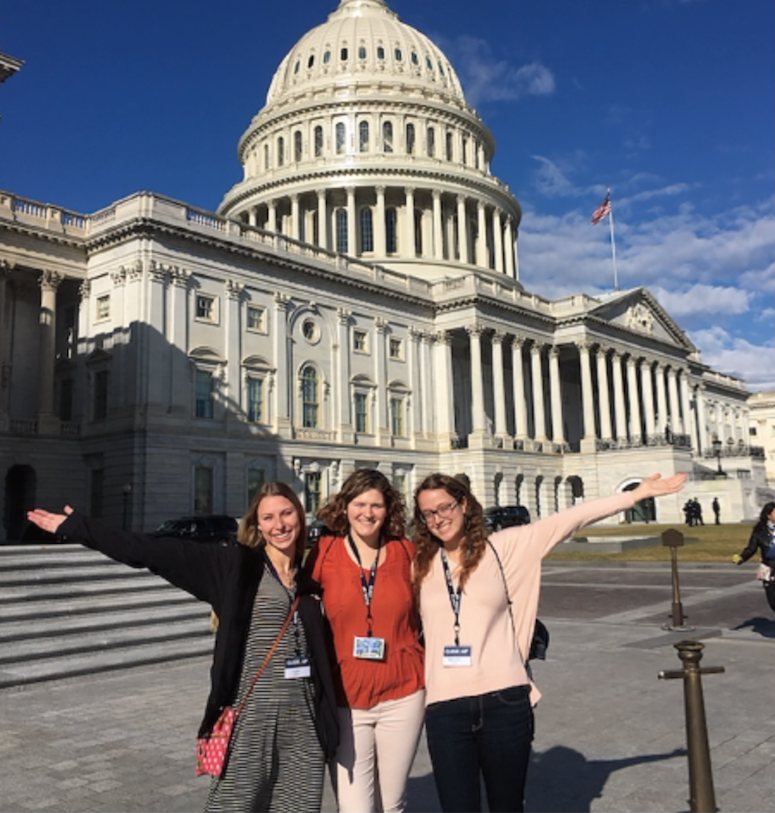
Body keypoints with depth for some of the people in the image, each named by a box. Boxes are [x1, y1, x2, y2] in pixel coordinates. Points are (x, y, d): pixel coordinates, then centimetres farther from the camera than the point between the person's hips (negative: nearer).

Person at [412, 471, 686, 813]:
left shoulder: (502, 547, 1)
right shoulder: (420, 566, 6)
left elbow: (567, 520, -3)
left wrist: (637, 494, -3)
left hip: (504, 702, -1)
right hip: (445, 709, 1)